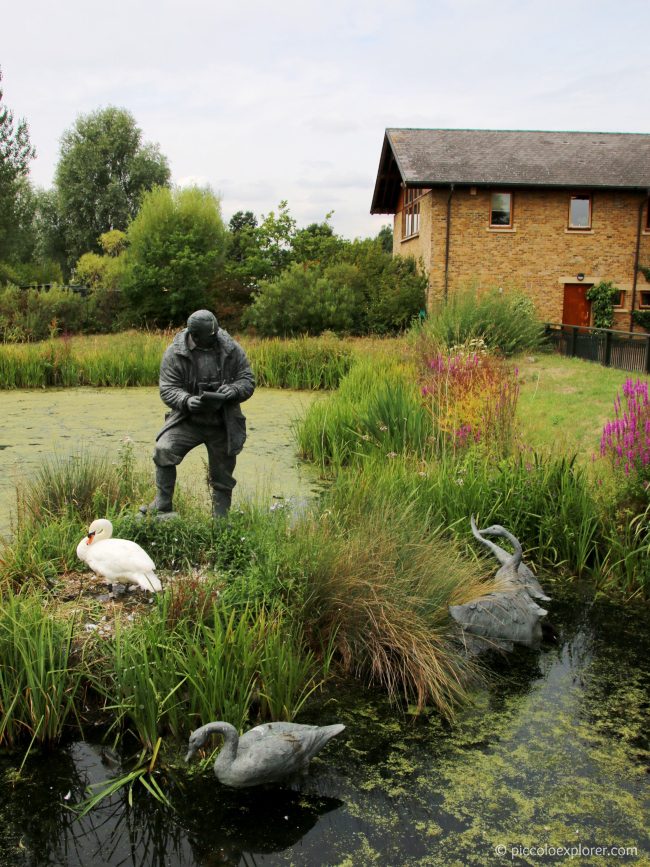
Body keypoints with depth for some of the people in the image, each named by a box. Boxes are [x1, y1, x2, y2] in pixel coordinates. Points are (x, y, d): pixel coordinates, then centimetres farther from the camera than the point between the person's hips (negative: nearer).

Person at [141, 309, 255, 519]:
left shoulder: (231, 349, -5)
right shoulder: (175, 353, -9)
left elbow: (248, 380, -2)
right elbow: (167, 389, -11)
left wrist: (233, 390, -24)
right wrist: (187, 401, -31)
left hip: (223, 424, 1)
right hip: (187, 420, -1)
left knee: (223, 476, 10)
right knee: (164, 451, -24)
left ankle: (220, 520, 27)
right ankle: (162, 506, -10)